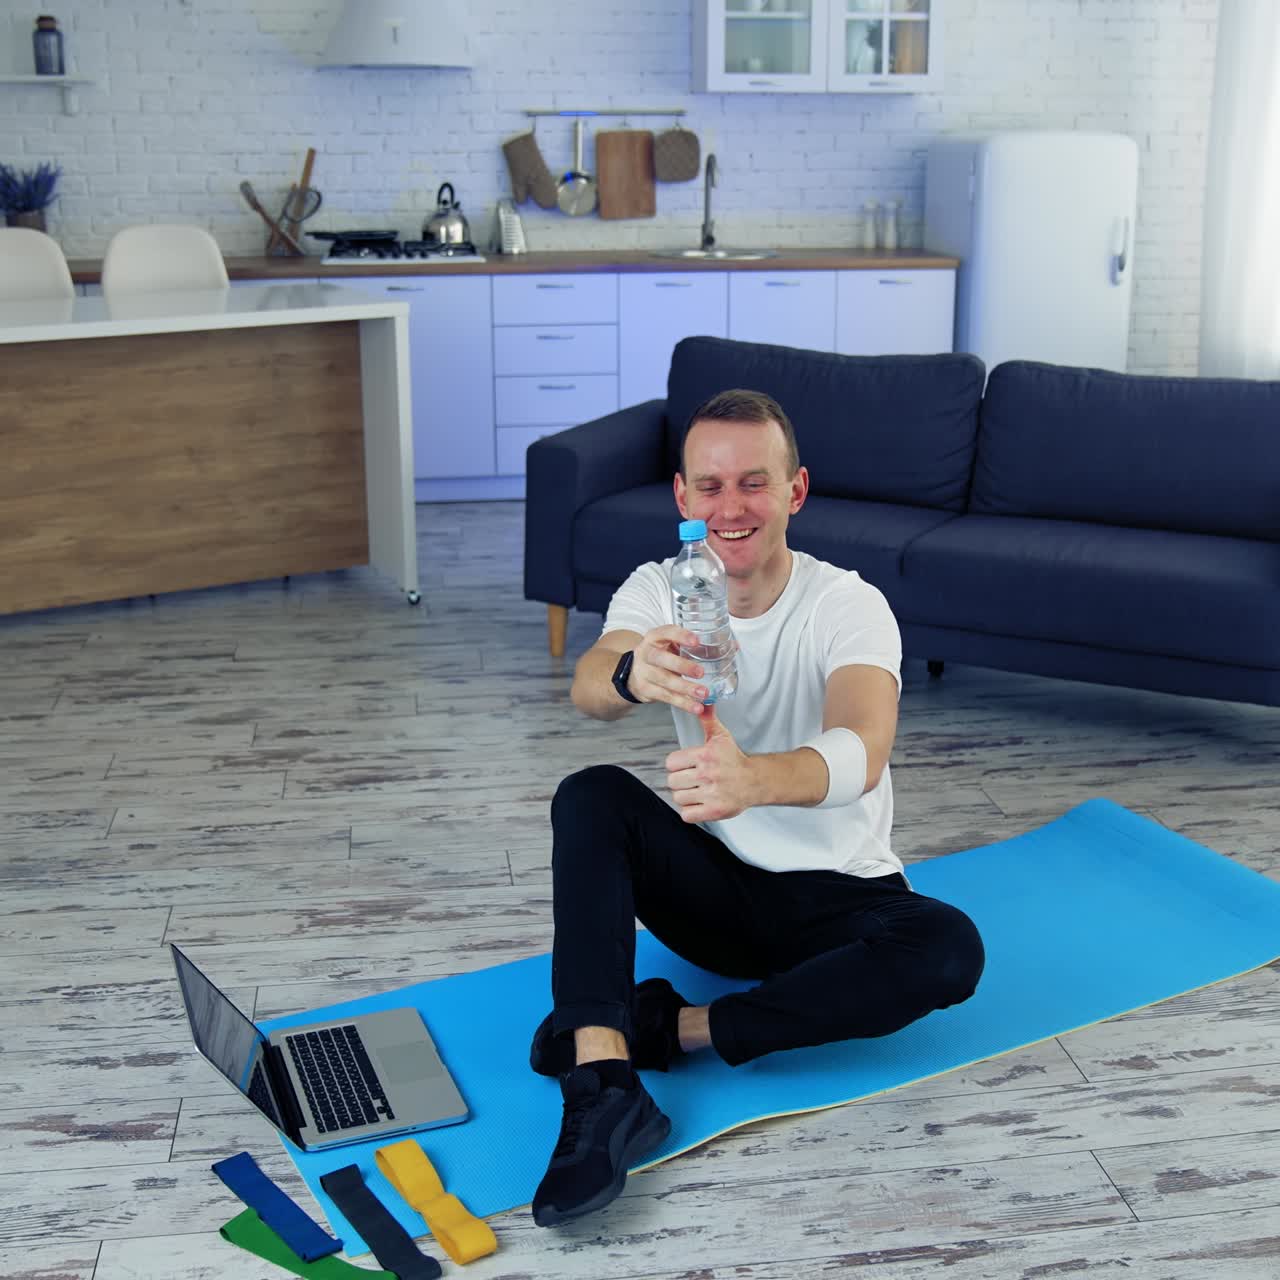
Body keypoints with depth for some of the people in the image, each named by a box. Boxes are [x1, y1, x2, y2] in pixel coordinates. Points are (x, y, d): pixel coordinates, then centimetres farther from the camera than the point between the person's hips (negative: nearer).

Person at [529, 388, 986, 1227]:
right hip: (714, 883, 2)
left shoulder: (849, 607, -20)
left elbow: (859, 755, -40)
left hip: (839, 897, -2)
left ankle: (670, 1026, -26)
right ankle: (604, 1091, -37)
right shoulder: (658, 592, -8)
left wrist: (752, 778, -64)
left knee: (949, 947, -33)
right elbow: (588, 689, -31)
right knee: (592, 796, -25)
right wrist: (631, 674, -58)